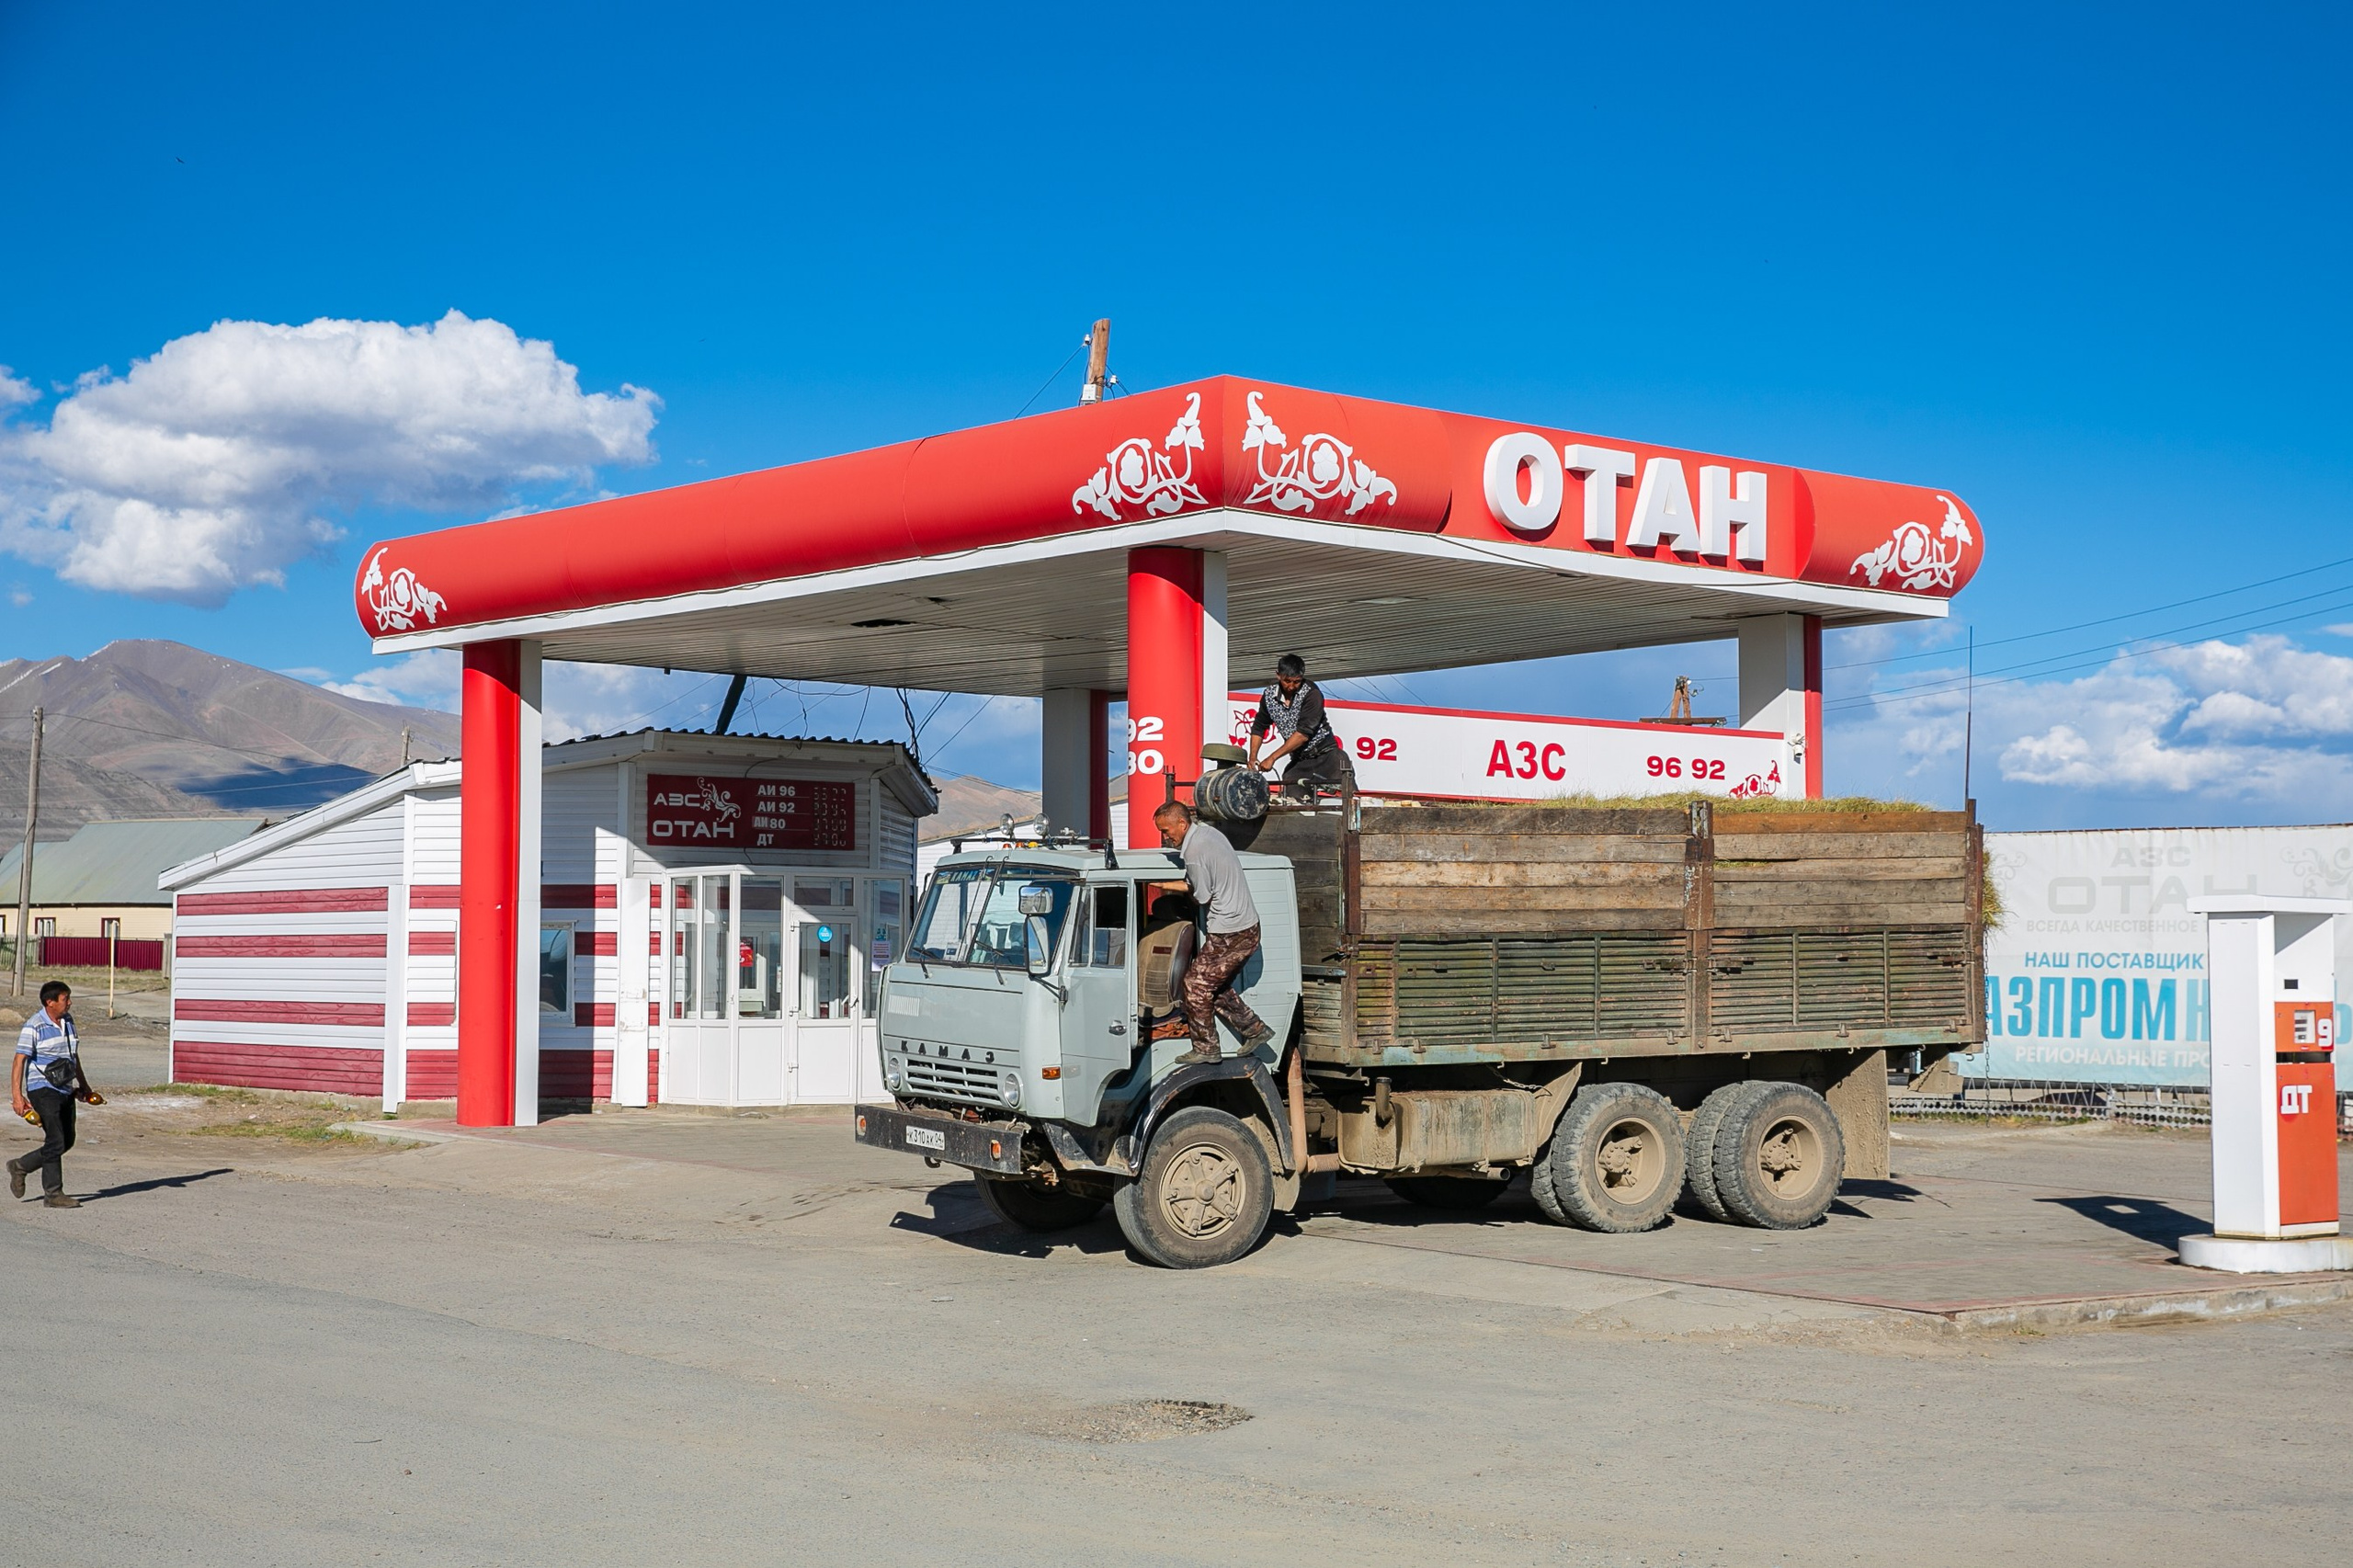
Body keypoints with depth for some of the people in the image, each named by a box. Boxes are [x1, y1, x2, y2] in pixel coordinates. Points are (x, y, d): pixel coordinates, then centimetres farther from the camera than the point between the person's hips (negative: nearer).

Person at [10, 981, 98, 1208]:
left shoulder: (68, 1021, 11)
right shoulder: (34, 1026, -12)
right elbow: (19, 1061, -14)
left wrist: (83, 1085, 28)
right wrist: (17, 1095, -21)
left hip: (65, 1090, 8)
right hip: (43, 1090, -8)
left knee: (67, 1141, 10)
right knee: (56, 1142, -10)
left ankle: (20, 1167, 26)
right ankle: (53, 1194, 0)